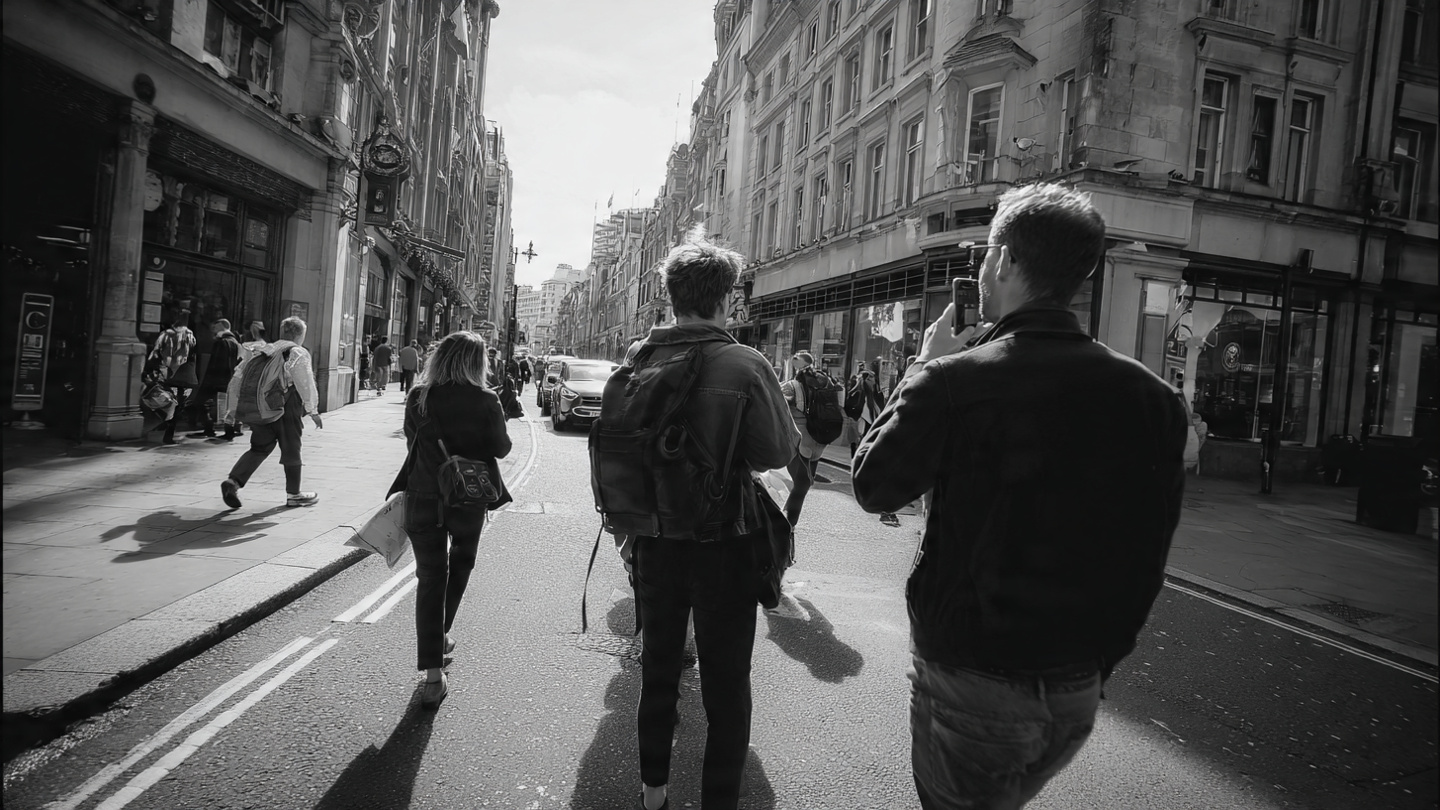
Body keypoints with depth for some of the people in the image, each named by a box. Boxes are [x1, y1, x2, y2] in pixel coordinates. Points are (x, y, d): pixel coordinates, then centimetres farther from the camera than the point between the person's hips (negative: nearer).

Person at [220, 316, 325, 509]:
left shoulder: (262, 352, 16)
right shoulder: (298, 354, -2)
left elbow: (237, 378, 14)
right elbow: (306, 384, -12)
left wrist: (232, 408, 17)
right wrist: (313, 410, -8)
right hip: (286, 409, -5)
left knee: (259, 448, 15)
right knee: (291, 450, 8)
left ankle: (233, 481, -3)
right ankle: (293, 494, 18)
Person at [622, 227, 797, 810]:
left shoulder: (641, 361, -5)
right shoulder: (743, 365, -17)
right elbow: (778, 452, -16)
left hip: (655, 538, 4)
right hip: (723, 543, -4)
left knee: (658, 666, 21)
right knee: (726, 684, 10)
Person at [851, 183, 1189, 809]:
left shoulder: (953, 381, -21)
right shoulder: (1152, 397, -7)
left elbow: (872, 486, -5)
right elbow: (1146, 560, 2)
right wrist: (1100, 659, 16)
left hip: (968, 683, -4)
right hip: (1078, 692, 4)